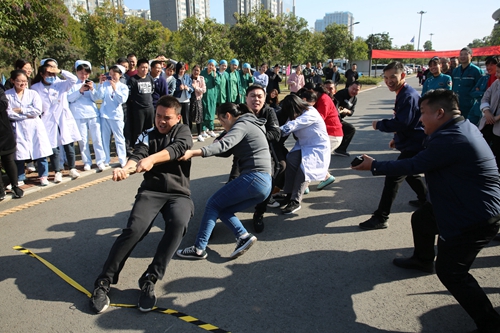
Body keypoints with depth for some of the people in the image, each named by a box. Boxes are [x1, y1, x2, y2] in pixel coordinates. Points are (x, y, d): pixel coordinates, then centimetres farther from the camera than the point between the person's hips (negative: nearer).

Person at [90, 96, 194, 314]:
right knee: (134, 228, -26)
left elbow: (178, 148, -15)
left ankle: (149, 280, -23)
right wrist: (125, 168, -33)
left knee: (178, 223, -32)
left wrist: (152, 159, -33)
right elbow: (137, 156, -9)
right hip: (151, 191, 1)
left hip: (178, 193, 0)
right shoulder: (148, 135, 11)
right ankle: (104, 282, -12)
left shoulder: (183, 132, 9)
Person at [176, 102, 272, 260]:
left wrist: (194, 152, -36)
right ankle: (244, 236, -5)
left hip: (253, 178, -10)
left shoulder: (242, 125, -5)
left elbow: (223, 145, -26)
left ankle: (199, 249, -3)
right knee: (222, 210, 12)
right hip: (264, 183, 10)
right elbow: (226, 151, 21)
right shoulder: (248, 125, 25)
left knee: (213, 204, -3)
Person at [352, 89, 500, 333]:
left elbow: (412, 166, -22)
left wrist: (373, 165, -13)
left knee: (450, 272, -4)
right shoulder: (463, 127, 4)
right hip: (471, 202, 11)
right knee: (421, 218, 25)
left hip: (474, 217, -11)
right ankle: (422, 260, 50)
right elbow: (427, 161, 11)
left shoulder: (450, 140, -29)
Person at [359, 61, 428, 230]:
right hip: (411, 143, 11)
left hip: (413, 146, -11)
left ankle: (380, 218, -9)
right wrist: (396, 138, 19)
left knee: (393, 177, -13)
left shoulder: (408, 96, -21)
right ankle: (425, 199, 48)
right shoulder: (402, 94, 11)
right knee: (409, 172, 28)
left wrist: (379, 125, -18)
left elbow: (402, 123, -29)